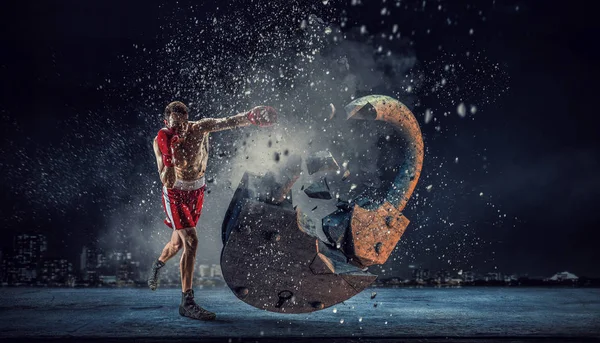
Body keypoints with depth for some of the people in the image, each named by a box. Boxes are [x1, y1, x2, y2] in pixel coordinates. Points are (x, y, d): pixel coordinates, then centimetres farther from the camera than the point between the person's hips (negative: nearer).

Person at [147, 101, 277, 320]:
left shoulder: (200, 128, -16)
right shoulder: (160, 142, -21)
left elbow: (227, 122, -32)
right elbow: (167, 182, -27)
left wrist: (249, 117, -51)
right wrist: (168, 156, -42)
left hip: (197, 192, 4)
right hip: (175, 194, -4)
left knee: (178, 242, 19)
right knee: (190, 242, -19)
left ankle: (157, 265, 54)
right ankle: (187, 303, -12)